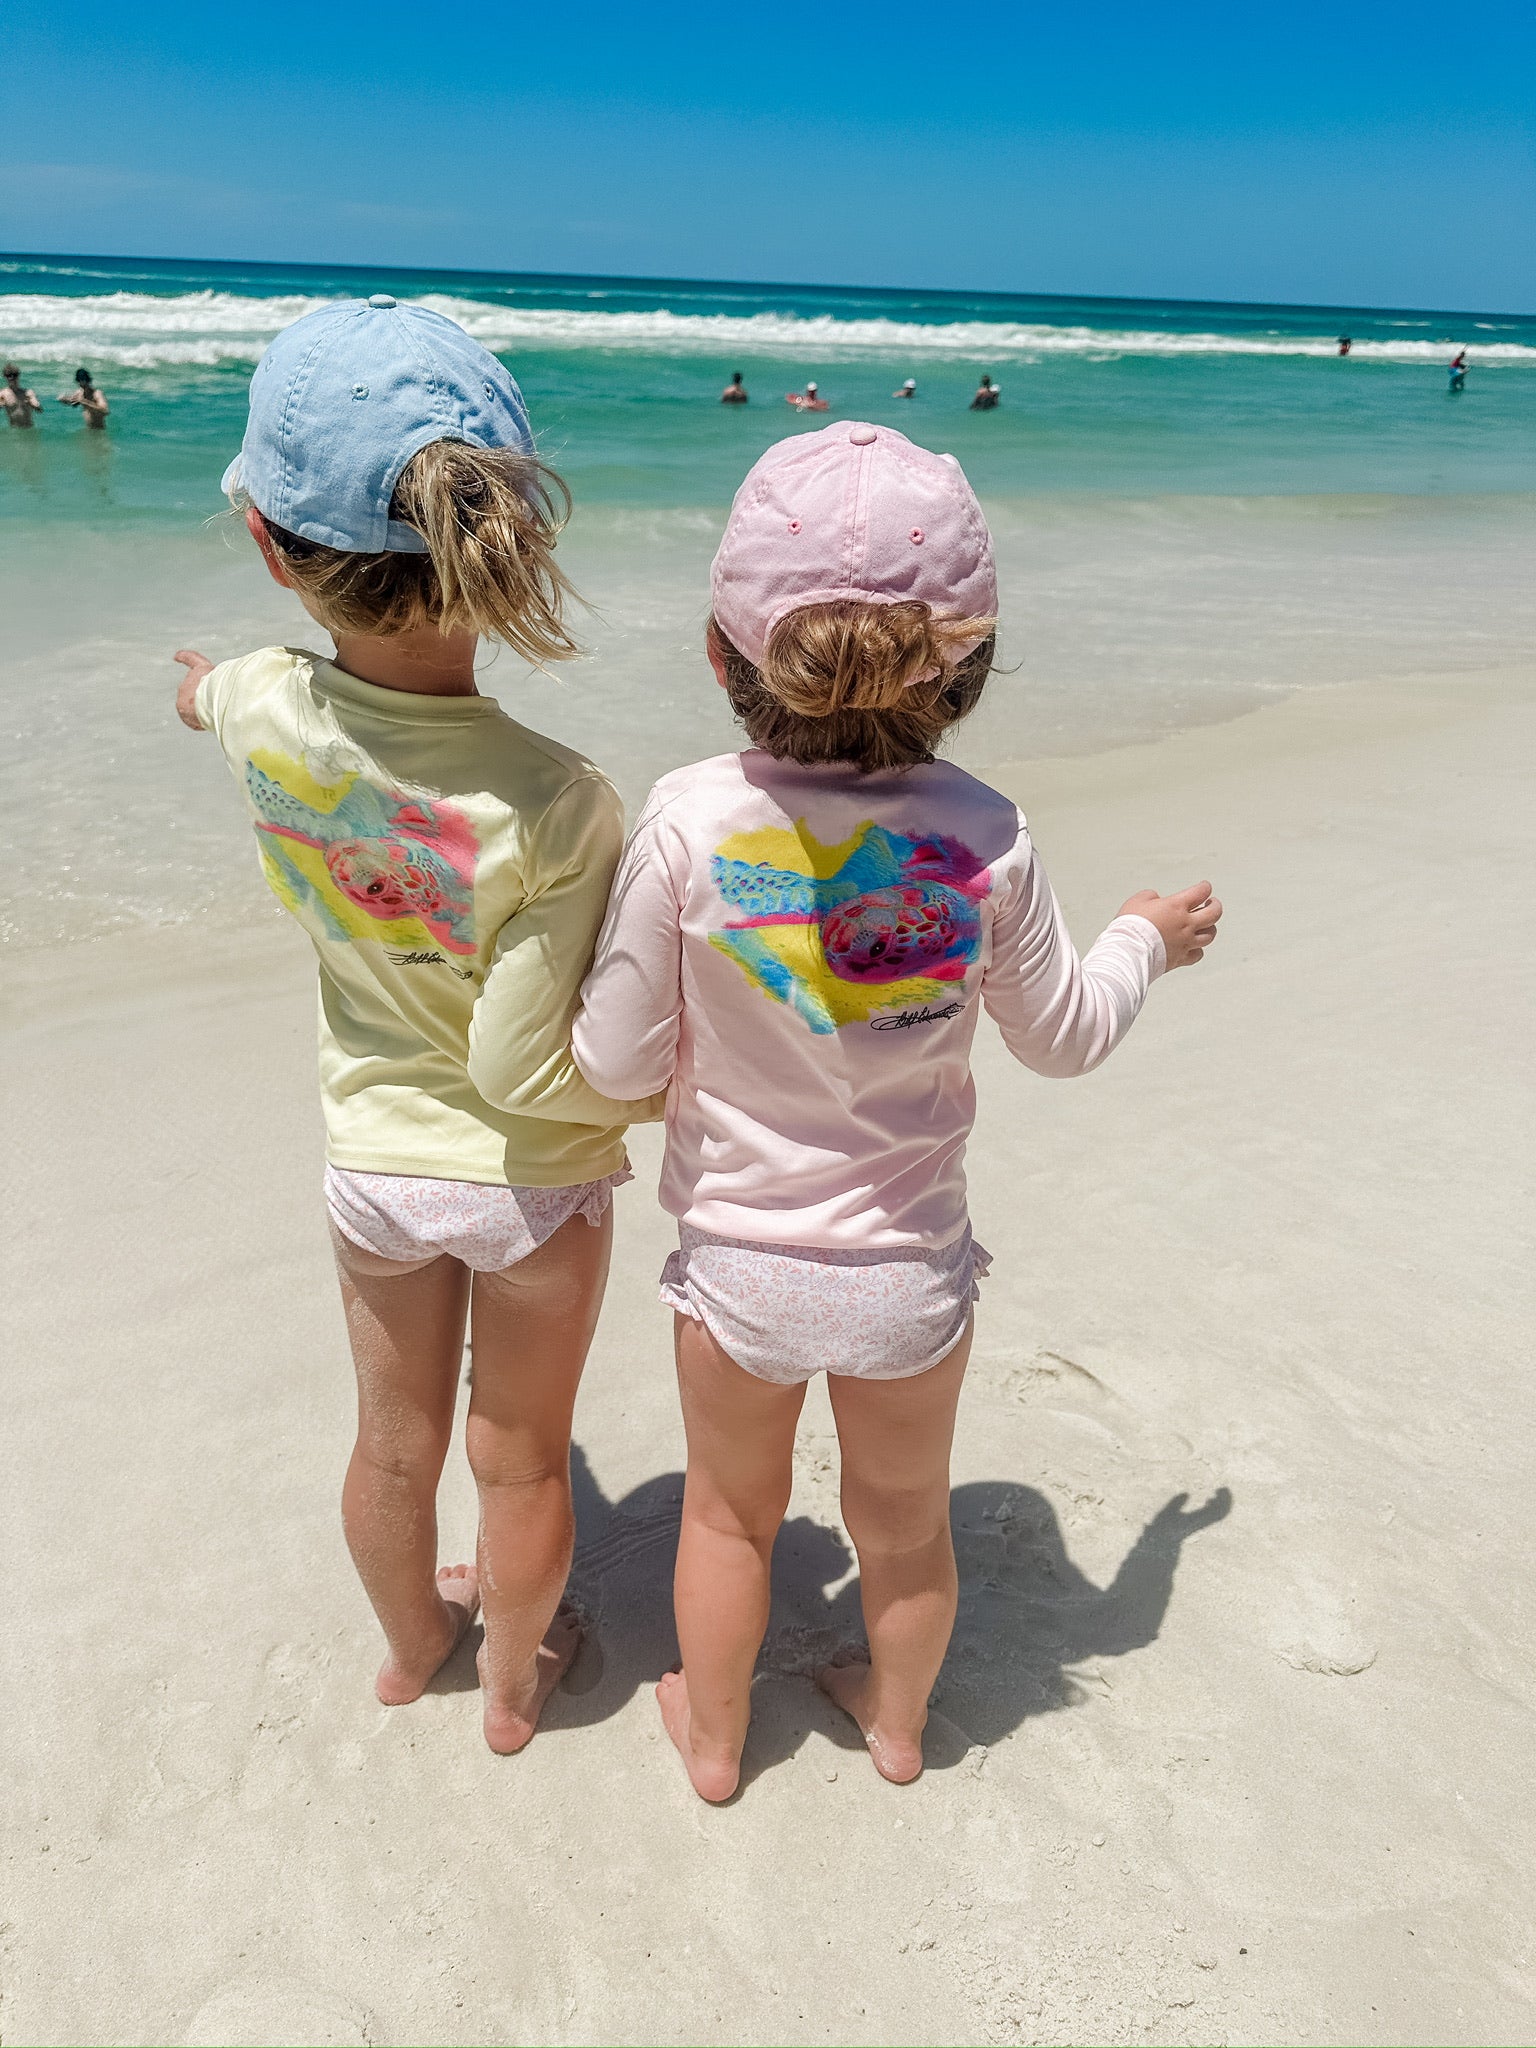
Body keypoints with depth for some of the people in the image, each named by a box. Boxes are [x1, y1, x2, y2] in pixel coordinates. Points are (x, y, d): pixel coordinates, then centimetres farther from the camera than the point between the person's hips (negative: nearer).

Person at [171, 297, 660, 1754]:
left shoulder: (263, 715, -18)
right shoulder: (555, 810, -31)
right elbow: (522, 1069, -26)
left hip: (374, 1160, 4)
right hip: (531, 1176, -3)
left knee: (394, 1443, 26)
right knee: (520, 1458, 22)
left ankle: (410, 1639, 55)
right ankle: (513, 1680, 49)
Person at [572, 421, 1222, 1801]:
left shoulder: (688, 825, -22)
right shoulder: (986, 838, -16)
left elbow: (617, 1065, -15)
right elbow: (1065, 1037, -2)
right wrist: (1150, 940, 17)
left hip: (739, 1262, -1)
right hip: (915, 1269, 2)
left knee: (729, 1514, 25)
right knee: (906, 1519, 27)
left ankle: (713, 1736, 50)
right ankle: (898, 1719, 54)